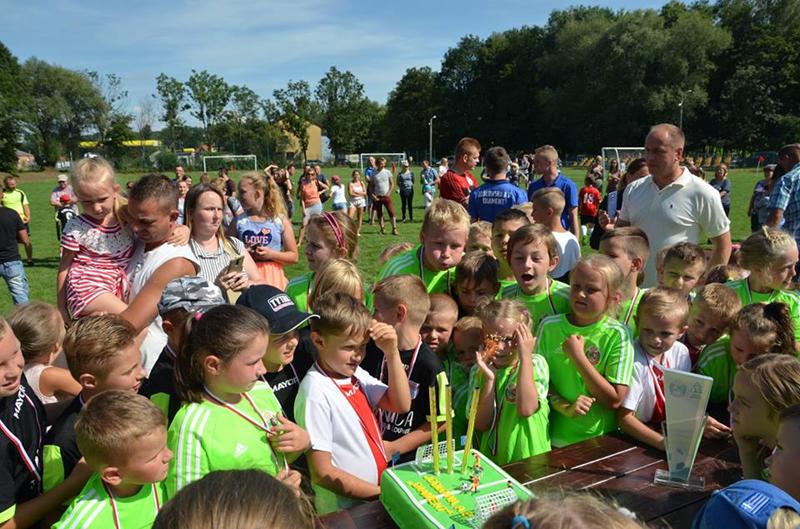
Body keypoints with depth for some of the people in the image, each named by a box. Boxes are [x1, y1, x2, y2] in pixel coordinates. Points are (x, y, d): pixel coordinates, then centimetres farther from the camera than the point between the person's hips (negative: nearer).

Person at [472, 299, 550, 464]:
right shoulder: (480, 371, 5)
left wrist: (526, 357, -14)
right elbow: (481, 425, -2)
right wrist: (489, 379, -11)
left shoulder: (536, 364, -2)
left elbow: (526, 409, -17)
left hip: (530, 458, -1)